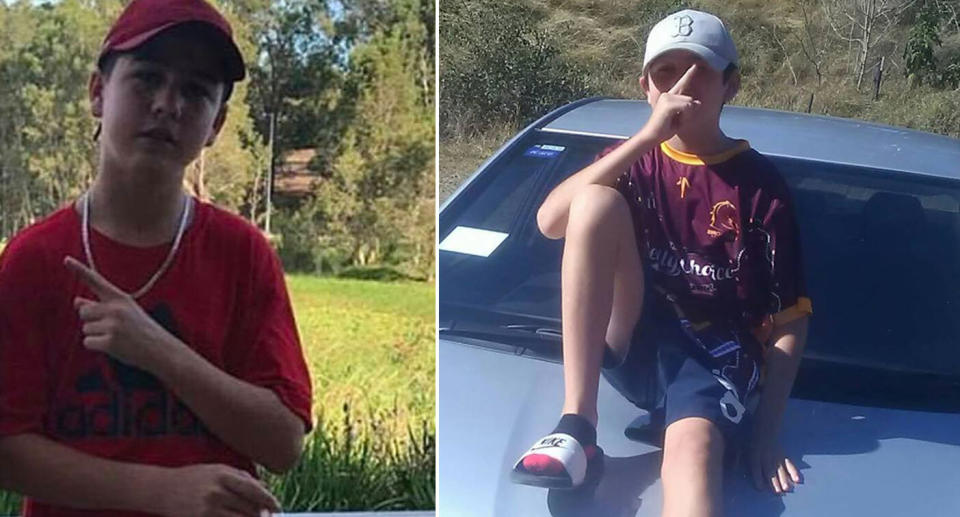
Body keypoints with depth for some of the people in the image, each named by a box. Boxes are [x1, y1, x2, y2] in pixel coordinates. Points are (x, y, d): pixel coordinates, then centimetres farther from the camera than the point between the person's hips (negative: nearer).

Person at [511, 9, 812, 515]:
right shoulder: (632, 160, 11)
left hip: (714, 359, -2)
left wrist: (764, 434, -10)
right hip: (629, 345, 2)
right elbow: (550, 221, -11)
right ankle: (576, 427, -29)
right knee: (596, 201, -23)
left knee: (693, 448, -38)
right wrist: (647, 137, -16)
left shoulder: (760, 185, 3)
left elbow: (789, 322, 1)